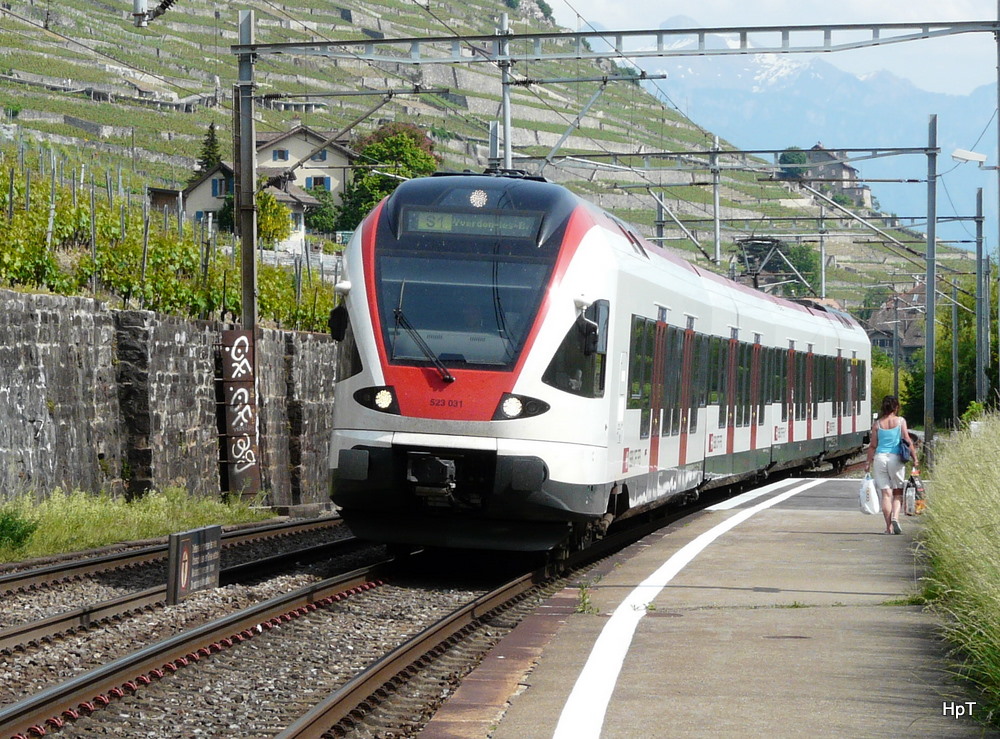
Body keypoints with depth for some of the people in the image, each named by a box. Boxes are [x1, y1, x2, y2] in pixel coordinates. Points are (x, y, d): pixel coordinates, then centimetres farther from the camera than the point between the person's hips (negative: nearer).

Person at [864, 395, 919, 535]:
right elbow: (908, 441, -1)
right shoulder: (900, 421, 1)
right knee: (898, 491, 11)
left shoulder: (877, 423, 5)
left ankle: (889, 527, 0)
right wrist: (914, 458, 5)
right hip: (895, 458, -1)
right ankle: (895, 516, -14)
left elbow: (873, 446, 5)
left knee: (886, 493, 3)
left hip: (880, 458, 1)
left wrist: (869, 463, 12)